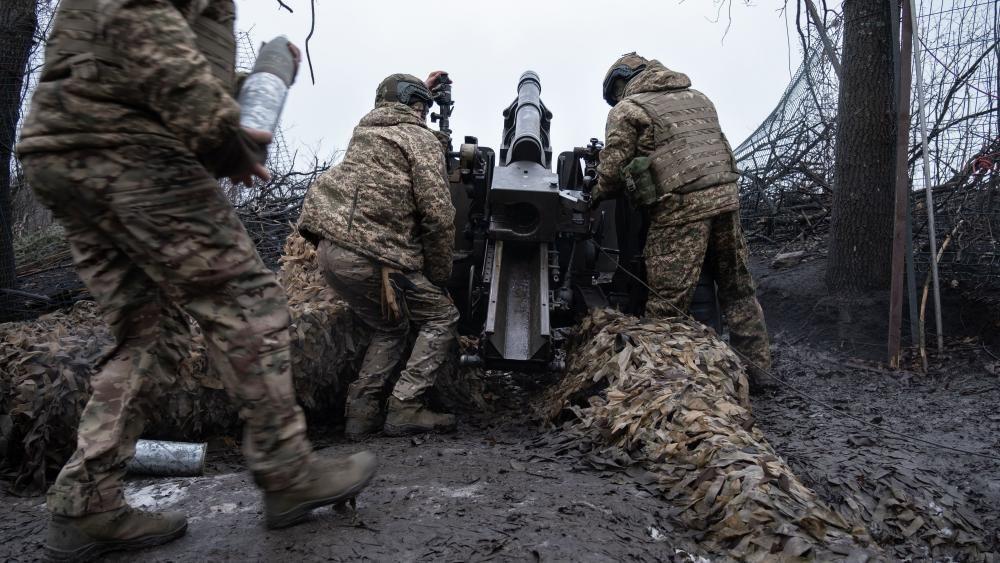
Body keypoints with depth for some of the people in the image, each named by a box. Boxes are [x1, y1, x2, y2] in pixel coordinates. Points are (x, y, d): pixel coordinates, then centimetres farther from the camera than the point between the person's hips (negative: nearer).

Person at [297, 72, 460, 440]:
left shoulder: (364, 128, 22)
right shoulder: (422, 140, 0)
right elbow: (438, 214, -9)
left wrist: (424, 89, 58)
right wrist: (439, 275, 0)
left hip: (329, 247, 8)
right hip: (370, 255, -8)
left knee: (390, 327, 22)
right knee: (442, 316, 6)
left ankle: (361, 412, 13)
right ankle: (404, 408, -2)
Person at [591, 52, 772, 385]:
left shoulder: (626, 109, 5)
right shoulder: (696, 97, 25)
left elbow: (611, 171, 1)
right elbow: (717, 149, 24)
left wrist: (596, 197, 19)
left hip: (680, 206, -6)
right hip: (726, 195, 7)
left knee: (667, 302, -3)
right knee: (737, 288, 16)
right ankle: (755, 367, 24)